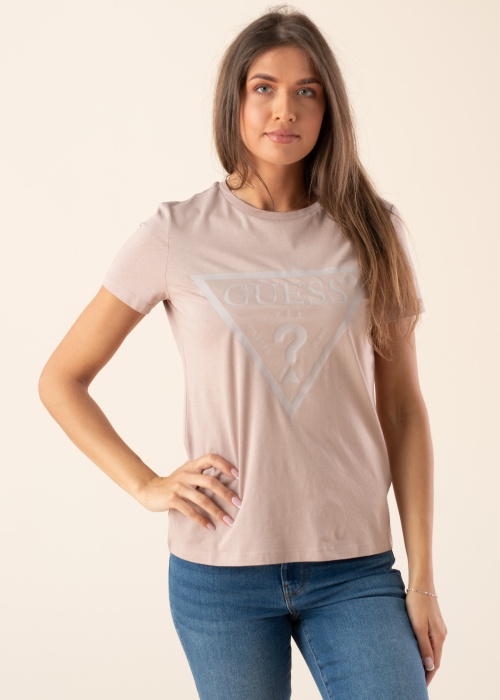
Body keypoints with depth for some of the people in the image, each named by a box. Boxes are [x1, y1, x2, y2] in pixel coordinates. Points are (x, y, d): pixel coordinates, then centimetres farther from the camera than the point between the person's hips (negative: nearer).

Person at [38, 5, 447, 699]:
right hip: (221, 571, -1)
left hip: (355, 569, 1)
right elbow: (61, 380, 5)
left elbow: (403, 411, 4)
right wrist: (147, 485, -6)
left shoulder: (371, 232, 2)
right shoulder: (177, 236, -2)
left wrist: (423, 579, 2)